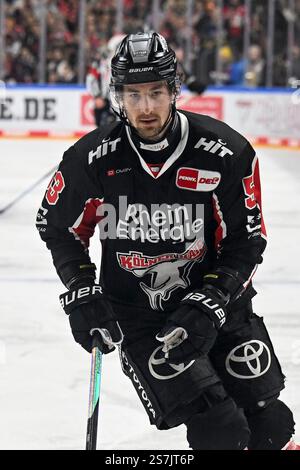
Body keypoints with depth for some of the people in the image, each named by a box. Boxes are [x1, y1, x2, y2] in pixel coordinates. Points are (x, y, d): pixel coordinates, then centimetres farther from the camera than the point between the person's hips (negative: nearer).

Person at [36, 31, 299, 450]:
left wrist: (208, 305, -20)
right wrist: (81, 294, -7)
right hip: (135, 313, -1)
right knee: (218, 430, -16)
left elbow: (245, 242, -9)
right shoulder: (93, 159, -15)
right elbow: (57, 226, 3)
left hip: (216, 301, 2)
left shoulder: (226, 153, -16)